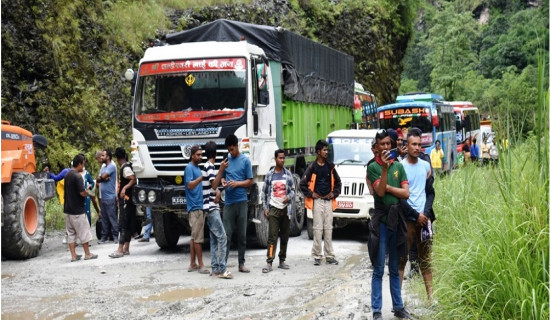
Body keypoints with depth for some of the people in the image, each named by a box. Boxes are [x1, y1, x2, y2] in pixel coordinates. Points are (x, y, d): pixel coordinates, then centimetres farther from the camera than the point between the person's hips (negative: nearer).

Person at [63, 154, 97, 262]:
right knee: (84, 232, 4)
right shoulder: (77, 176, -18)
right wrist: (88, 192, -2)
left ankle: (73, 256, 11)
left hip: (68, 209, 8)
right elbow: (82, 193, -23)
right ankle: (87, 254, 11)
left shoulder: (67, 175, 10)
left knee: (71, 233, 9)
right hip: (77, 210, -8)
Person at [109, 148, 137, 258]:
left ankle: (120, 250, -14)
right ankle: (126, 249, 17)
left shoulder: (125, 168, -14)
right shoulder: (125, 167, 14)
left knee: (123, 225, -11)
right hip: (125, 200, 10)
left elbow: (134, 179, -26)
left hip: (126, 199, -10)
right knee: (128, 225, 11)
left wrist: (124, 188, -34)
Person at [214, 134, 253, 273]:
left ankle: (241, 264, 12)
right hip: (229, 202, 2)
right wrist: (223, 181, -6)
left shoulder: (245, 160, 2)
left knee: (242, 235, 5)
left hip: (241, 201, -1)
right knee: (226, 235, -3)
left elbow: (250, 181, 1)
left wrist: (237, 183, -13)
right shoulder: (226, 160, 10)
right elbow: (221, 177, 16)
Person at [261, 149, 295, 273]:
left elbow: (292, 190, 9)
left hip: (286, 209, 2)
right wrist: (265, 208, -1)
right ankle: (269, 263, -12)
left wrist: (288, 197, -13)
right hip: (273, 209, -2)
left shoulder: (288, 174, 7)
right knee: (272, 236, -9)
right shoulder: (269, 175, 4)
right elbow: (264, 192, 7)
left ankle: (282, 261, 19)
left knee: (285, 236, 8)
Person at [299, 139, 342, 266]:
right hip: (317, 201, -4)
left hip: (328, 201, 4)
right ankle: (317, 256, 2)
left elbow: (338, 182, 20)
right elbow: (303, 183, -3)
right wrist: (311, 194, -6)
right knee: (318, 229, -3)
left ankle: (329, 256, 9)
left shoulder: (330, 166, 10)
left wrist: (334, 193, 8)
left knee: (328, 228, 5)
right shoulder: (312, 167, -3)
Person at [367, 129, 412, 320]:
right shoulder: (373, 167, -2)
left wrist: (387, 187, -7)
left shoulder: (398, 166, 9)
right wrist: (385, 169, -21)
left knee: (395, 269, 13)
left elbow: (405, 193, 1)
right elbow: (380, 191, -15)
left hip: (397, 220, 4)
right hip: (381, 220, -4)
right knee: (378, 270, -1)